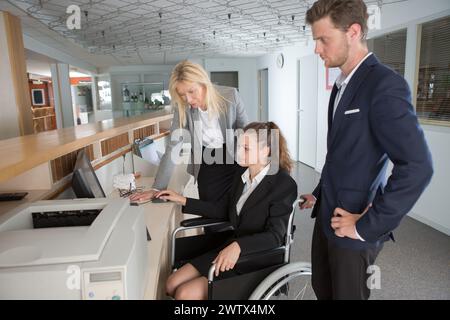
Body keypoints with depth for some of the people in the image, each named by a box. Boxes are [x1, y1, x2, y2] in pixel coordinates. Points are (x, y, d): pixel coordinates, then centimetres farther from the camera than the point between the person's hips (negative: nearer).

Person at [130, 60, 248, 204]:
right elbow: (173, 148, -11)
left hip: (234, 161, -1)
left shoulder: (231, 96, -14)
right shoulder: (182, 108, -11)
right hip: (205, 166, 1)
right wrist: (157, 188, -14)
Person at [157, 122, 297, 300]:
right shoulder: (242, 174, 5)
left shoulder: (284, 184, -18)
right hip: (229, 249, 7)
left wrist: (238, 246, -38)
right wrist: (183, 201, 10)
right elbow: (223, 210, 14)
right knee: (172, 286, 1)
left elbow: (274, 236, -22)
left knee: (185, 294, -14)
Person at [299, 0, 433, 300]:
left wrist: (367, 226, -20)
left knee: (347, 294, 11)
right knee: (322, 289, 21)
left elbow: (417, 167, -25)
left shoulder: (385, 85, -18)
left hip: (352, 231, -8)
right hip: (327, 216, 8)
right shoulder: (342, 85, 10)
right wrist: (320, 194, 14)